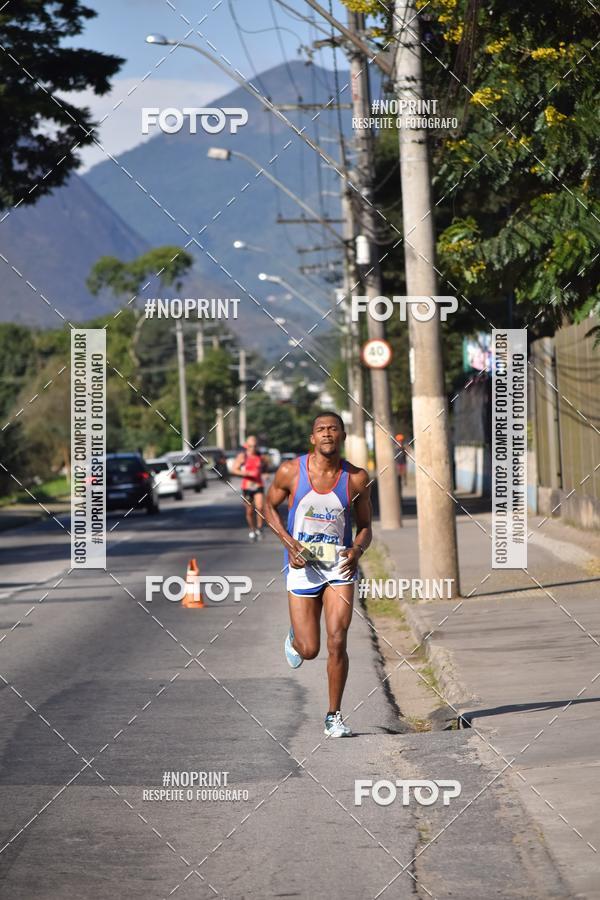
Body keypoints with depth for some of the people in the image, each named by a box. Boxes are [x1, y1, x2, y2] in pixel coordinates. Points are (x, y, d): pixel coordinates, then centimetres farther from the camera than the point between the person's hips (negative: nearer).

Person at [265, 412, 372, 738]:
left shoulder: (357, 479, -5)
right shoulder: (291, 471, -8)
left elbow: (365, 527, 6)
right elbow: (269, 507, 8)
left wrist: (358, 549, -17)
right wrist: (289, 542, -8)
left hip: (339, 565, 0)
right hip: (302, 566, 0)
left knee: (337, 642, -11)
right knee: (309, 650, 1)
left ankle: (334, 717, 4)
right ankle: (295, 638, 40)